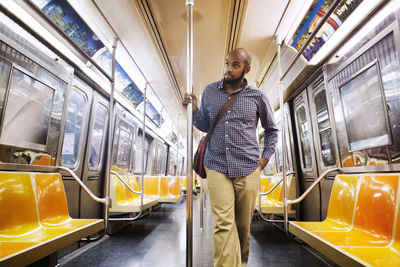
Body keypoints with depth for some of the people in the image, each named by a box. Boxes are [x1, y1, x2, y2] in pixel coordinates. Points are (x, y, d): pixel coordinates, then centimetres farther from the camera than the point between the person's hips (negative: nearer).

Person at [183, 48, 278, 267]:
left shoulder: (257, 96, 3)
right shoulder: (209, 91, 7)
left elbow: (272, 130, 15)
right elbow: (205, 126, 11)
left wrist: (265, 157, 6)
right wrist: (194, 109, -6)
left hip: (248, 169, 0)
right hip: (217, 167, 0)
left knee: (243, 224, 12)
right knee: (223, 223, -9)